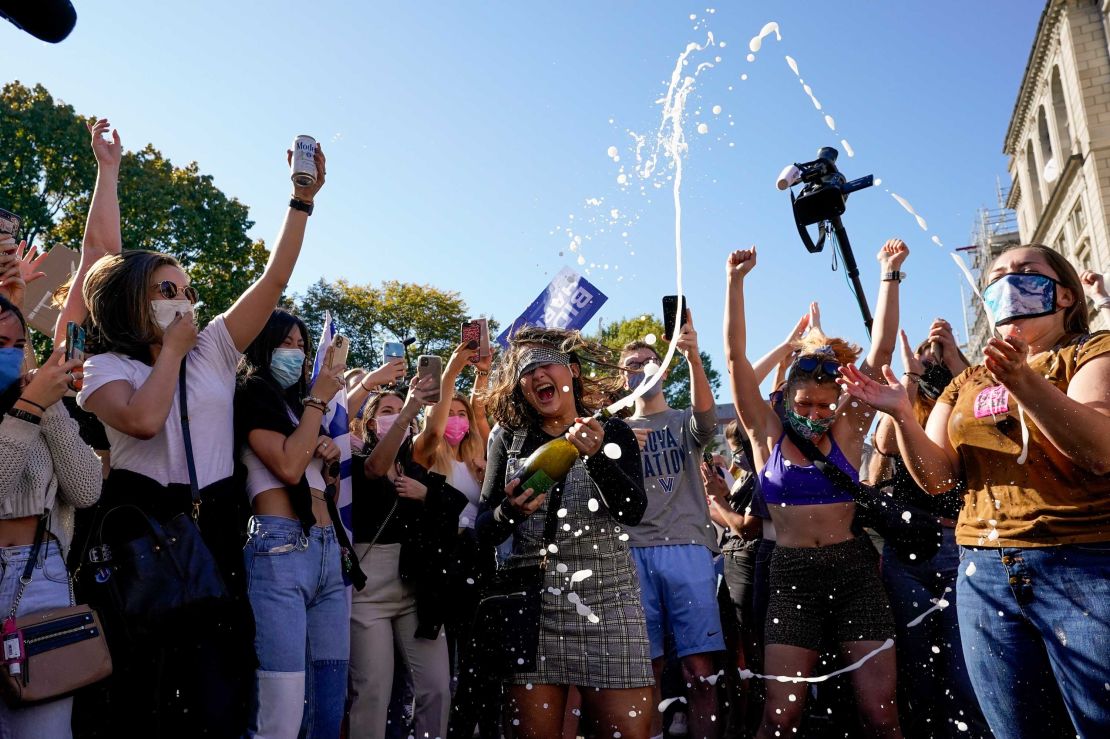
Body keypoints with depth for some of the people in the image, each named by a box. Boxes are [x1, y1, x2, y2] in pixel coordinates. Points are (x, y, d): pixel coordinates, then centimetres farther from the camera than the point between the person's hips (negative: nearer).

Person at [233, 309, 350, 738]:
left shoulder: (295, 403, 25)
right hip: (280, 549, -8)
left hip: (327, 551, 8)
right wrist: (317, 400, -3)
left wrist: (330, 456, 9)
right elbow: (288, 466, -13)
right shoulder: (249, 394, 2)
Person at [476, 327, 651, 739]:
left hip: (608, 601, -1)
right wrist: (511, 511, -17)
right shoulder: (509, 439, 8)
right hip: (531, 604, 1)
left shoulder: (613, 433, 6)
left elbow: (634, 512, -10)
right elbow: (484, 535, 5)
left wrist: (596, 456, -26)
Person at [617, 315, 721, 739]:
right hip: (634, 552, 1)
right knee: (648, 668, 1)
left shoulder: (685, 422, 13)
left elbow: (706, 413, -12)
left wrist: (693, 358, -28)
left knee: (700, 668, -4)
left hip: (687, 548, -1)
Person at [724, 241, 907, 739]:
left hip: (854, 571, 1)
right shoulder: (768, 434, 1)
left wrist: (889, 275, -5)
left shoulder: (847, 432, 3)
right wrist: (735, 282, -11)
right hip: (792, 573, -1)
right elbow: (735, 358, -5)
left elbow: (881, 351, -1)